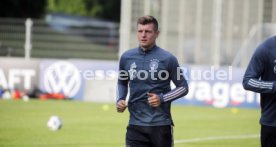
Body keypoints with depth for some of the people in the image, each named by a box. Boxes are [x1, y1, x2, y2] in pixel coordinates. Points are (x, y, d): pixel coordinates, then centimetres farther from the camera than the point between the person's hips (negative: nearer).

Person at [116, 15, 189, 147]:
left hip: (161, 125, -2)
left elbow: (183, 87, 2)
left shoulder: (167, 58, -4)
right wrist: (120, 100, 3)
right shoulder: (126, 57, 6)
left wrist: (162, 98, -13)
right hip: (136, 125, 2)